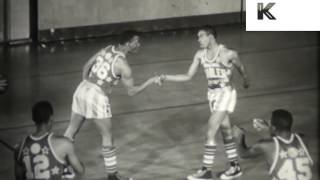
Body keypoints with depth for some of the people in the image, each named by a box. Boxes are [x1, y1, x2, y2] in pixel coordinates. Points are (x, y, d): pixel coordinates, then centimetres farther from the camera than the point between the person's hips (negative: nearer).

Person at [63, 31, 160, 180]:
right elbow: (131, 91, -6)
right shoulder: (123, 65, -12)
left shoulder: (106, 50, 9)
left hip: (82, 89, 7)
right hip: (97, 96, -7)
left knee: (72, 129, 19)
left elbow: (86, 66, 17)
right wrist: (149, 82, 3)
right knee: (107, 136, 7)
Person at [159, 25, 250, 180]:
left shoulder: (228, 54, -15)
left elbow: (240, 68, 4)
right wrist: (166, 78, -6)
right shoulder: (200, 55, 1)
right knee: (226, 132, 14)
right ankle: (235, 167, 26)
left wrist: (245, 80, 21)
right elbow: (188, 76, 4)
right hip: (212, 94, 6)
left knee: (210, 132, -11)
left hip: (226, 93, -6)